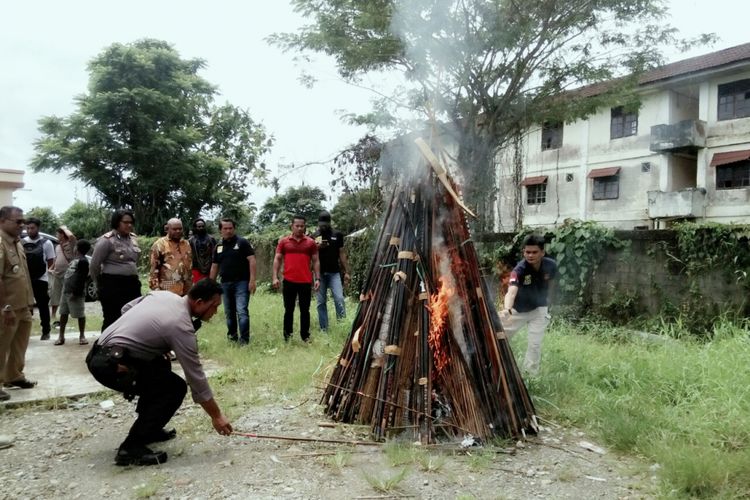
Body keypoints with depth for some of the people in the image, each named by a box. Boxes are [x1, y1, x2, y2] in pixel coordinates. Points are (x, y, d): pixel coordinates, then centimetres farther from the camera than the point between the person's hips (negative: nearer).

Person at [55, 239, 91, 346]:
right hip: (66, 290, 10)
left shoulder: (83, 261, -14)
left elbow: (81, 279, -20)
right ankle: (61, 336, 18)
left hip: (75, 293, -10)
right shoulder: (75, 260, 17)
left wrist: (76, 292, -22)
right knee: (63, 313, 11)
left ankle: (82, 336, 8)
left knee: (80, 314, 0)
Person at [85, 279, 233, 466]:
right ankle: (131, 448, -9)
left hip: (99, 354, 10)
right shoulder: (182, 327, -16)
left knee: (161, 366, 25)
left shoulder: (164, 295, 7)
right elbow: (196, 377, -11)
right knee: (175, 387, -9)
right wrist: (216, 416, -2)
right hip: (110, 364, -10)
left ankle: (148, 429, 28)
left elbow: (126, 309, 22)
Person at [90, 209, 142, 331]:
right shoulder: (107, 240, -10)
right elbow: (94, 265, -5)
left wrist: (133, 277, 17)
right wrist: (101, 284, 4)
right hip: (112, 285, -6)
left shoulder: (133, 238, 11)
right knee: (112, 320, 1)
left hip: (132, 284, 7)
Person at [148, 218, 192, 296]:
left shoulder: (186, 245, 14)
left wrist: (190, 286, 17)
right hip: (166, 291, -6)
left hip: (184, 291, 6)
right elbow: (153, 268, -6)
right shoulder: (159, 244, -4)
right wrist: (155, 287, -12)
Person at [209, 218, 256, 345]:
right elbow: (214, 266, 16)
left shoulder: (242, 242, -5)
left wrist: (252, 280, -19)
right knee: (229, 313, 14)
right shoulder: (218, 246, 12)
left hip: (241, 282, -6)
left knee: (241, 311, -13)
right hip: (225, 283, 6)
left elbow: (252, 260, -11)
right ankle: (232, 336, 26)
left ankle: (244, 339, -10)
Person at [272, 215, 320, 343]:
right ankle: (287, 335, 17)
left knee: (305, 310, 6)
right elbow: (277, 259, 5)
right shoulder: (283, 241, 4)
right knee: (288, 310, 8)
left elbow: (316, 261, 8)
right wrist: (275, 277, -4)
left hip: (305, 282, 0)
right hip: (289, 281, 0)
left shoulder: (311, 242, 5)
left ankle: (305, 336, 15)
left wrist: (318, 278, 1)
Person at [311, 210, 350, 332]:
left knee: (339, 298, -17)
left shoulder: (337, 235, 6)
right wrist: (317, 247, -16)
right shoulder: (314, 237, 5)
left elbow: (342, 254, 8)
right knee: (321, 302, 4)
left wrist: (346, 272, 4)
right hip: (319, 273, 1)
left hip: (334, 273, -1)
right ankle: (323, 328, 11)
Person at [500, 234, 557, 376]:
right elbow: (511, 292, -51)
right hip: (517, 309, -1)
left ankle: (530, 376, 14)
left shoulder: (550, 265, -20)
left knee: (535, 344, -3)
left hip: (538, 309, 2)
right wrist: (507, 309, -69)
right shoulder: (519, 269, -34)